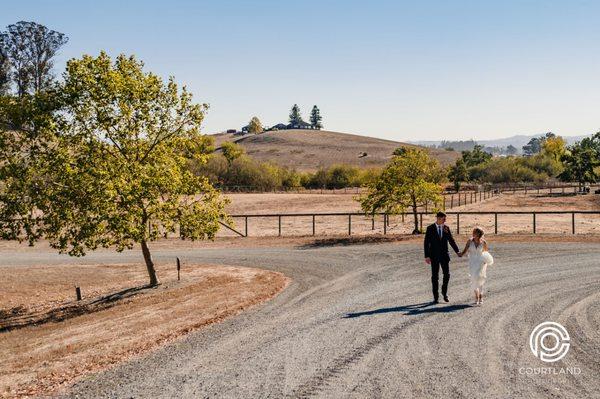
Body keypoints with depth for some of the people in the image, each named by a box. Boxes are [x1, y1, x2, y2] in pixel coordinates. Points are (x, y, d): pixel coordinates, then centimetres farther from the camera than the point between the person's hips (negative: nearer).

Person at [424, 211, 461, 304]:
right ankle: (435, 297, 12)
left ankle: (444, 291, 23)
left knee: (447, 274, -1)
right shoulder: (430, 228, -6)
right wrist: (426, 256, -11)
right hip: (434, 256, -2)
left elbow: (451, 240, 4)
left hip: (444, 255, 3)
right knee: (435, 276, 2)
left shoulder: (446, 228, 4)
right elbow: (427, 243, -6)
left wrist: (457, 251, -8)